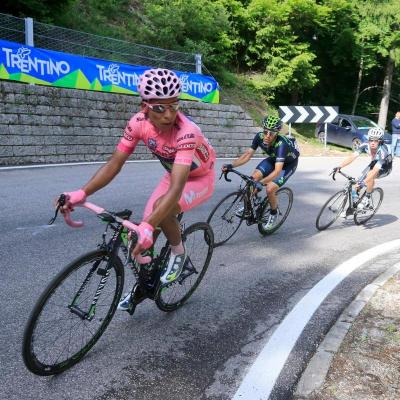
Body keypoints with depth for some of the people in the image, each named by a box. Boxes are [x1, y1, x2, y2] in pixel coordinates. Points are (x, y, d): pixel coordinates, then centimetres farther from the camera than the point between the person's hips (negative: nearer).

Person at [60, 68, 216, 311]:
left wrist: (148, 226, -58)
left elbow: (176, 188, -47)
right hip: (174, 174, 6)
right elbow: (115, 163, -20)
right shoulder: (139, 122, -22)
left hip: (200, 180, -5)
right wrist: (82, 193, -33)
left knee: (161, 210, -33)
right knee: (147, 228, -1)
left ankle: (178, 252, -3)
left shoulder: (187, 131, -38)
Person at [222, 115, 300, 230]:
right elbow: (248, 154, -16)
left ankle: (274, 213, 8)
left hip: (288, 164, -6)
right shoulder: (259, 137, -24)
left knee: (270, 189, -21)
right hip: (273, 158, 6)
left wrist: (261, 182, -59)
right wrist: (231, 165, -29)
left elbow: (277, 170, -47)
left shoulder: (281, 144, -41)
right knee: (253, 178, -14)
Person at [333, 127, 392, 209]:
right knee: (358, 185, -9)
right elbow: (352, 156, -33)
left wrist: (363, 182, -56)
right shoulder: (365, 146, -26)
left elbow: (375, 171, -46)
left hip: (385, 167, -5)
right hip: (374, 163, 5)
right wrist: (339, 167, -47)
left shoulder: (383, 151, -39)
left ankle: (367, 199, -17)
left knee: (370, 175, -35)